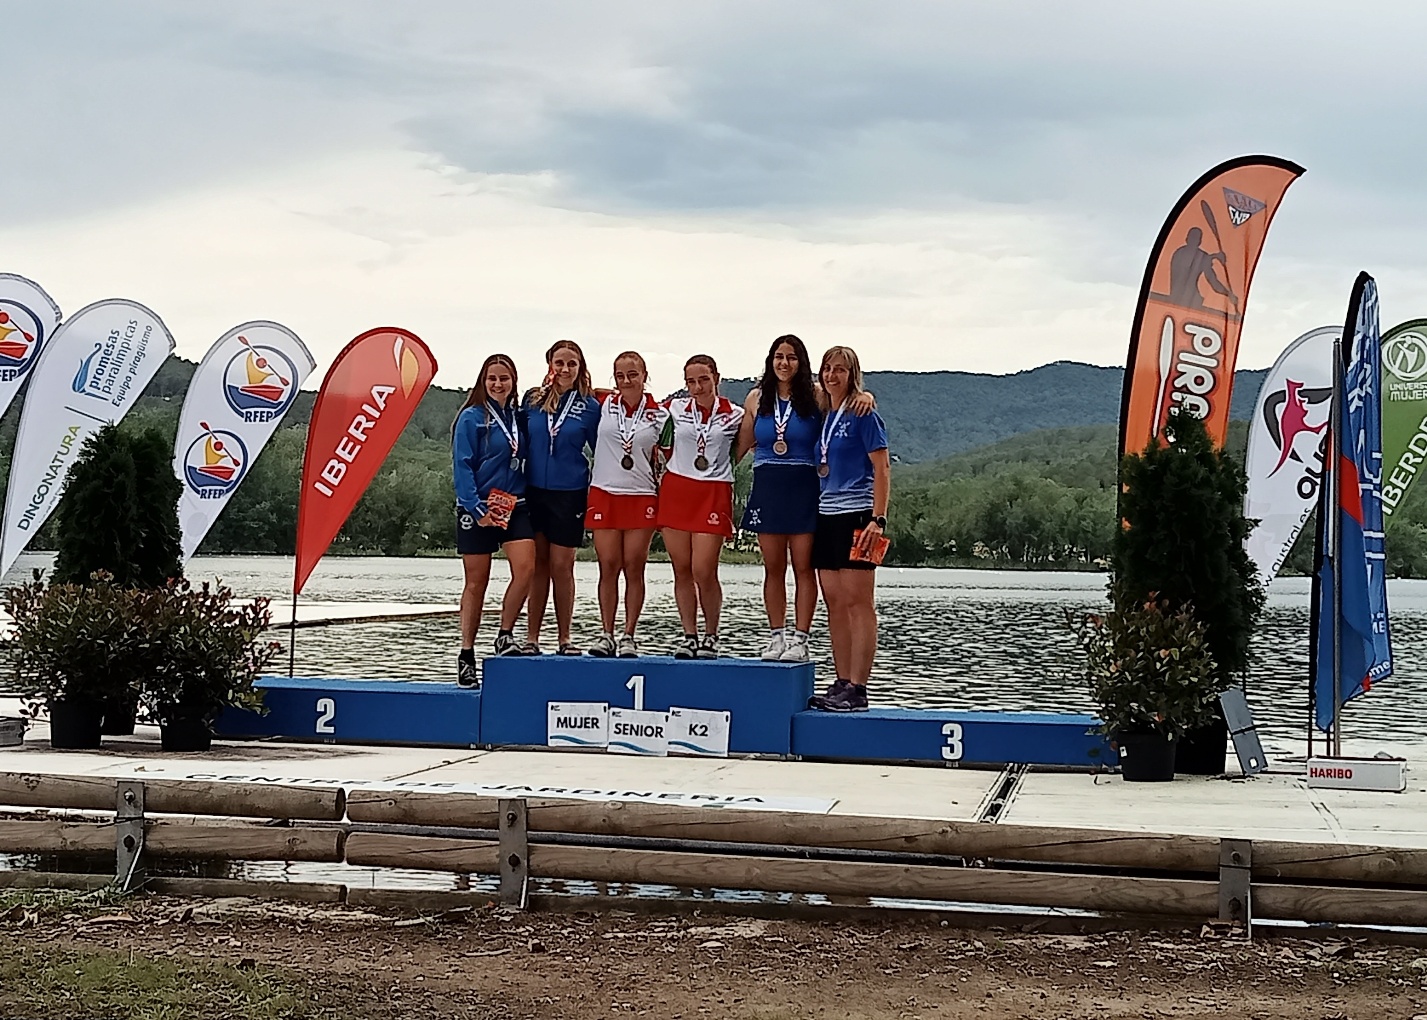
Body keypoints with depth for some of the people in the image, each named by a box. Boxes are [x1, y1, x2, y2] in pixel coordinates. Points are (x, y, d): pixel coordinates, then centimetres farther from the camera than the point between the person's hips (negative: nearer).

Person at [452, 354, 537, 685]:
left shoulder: (519, 417, 11)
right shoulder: (471, 418, -3)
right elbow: (462, 467, -8)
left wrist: (525, 498, 3)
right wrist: (477, 509, -18)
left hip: (515, 506, 4)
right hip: (478, 509, -4)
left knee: (525, 567, -17)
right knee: (477, 582, 1)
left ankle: (505, 635, -1)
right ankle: (466, 658, 9)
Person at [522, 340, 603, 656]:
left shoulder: (589, 406, 0)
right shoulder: (533, 400, 5)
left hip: (569, 493, -2)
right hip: (533, 490, 2)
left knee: (562, 566, 0)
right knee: (538, 565, 5)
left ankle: (564, 639, 10)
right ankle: (531, 638, 9)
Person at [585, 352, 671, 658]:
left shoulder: (659, 414, 2)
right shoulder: (604, 406, 4)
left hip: (642, 497, -1)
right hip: (604, 494, 1)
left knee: (634, 569, -1)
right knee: (608, 567, 0)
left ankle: (628, 637, 3)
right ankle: (606, 635, 6)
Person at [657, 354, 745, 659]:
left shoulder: (734, 415, 0)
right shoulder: (674, 408, 6)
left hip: (714, 494, -2)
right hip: (676, 491, 3)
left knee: (703, 571, -9)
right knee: (681, 569, 3)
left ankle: (711, 635, 7)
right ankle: (689, 635, 11)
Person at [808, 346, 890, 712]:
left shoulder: (864, 414, -4)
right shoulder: (822, 416, 16)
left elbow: (882, 469, -9)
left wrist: (878, 519, -17)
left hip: (856, 515, -8)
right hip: (826, 516, 8)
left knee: (858, 602, -7)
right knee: (834, 603, 7)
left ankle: (857, 689, -8)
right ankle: (841, 683, 11)